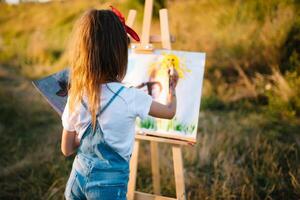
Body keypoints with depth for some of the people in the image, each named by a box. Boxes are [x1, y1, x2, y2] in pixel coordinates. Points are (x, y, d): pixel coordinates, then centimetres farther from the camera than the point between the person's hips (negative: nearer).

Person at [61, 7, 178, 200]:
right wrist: (172, 89, 20)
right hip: (110, 184, -4)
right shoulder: (131, 97, -19)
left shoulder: (76, 96, -8)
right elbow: (170, 111, 1)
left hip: (77, 177, 4)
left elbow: (67, 149, 2)